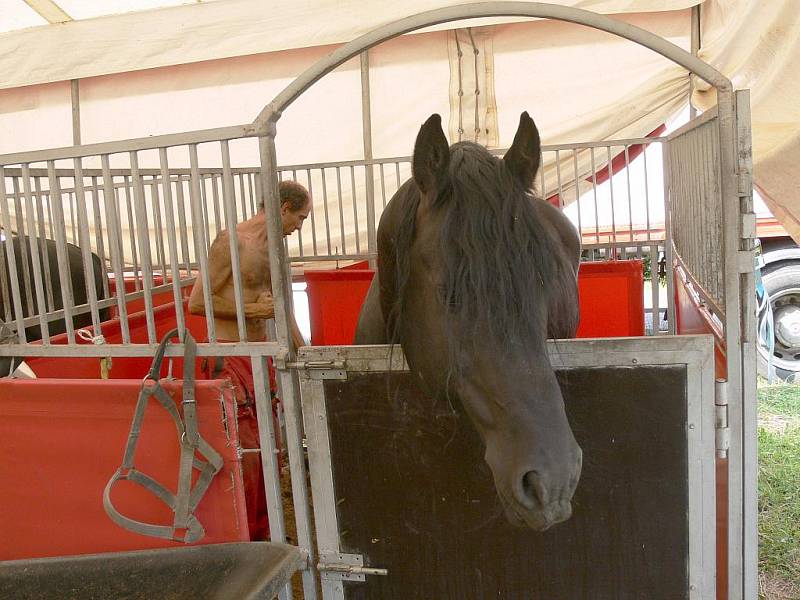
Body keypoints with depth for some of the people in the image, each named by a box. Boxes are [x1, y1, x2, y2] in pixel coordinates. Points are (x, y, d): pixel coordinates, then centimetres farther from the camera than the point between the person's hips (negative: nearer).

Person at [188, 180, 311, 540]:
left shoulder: (272, 249, 13)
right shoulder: (233, 241, -13)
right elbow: (196, 302, -16)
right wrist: (250, 309, -16)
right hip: (229, 359, -8)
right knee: (244, 451, -5)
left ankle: (262, 532, 27)